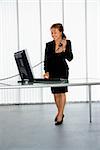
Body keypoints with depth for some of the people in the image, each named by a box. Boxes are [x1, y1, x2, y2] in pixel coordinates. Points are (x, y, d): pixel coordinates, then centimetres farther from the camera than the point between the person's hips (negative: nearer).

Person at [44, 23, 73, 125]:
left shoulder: (67, 43, -2)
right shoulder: (49, 45, 7)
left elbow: (70, 58, -10)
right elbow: (46, 60, 4)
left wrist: (64, 48, -22)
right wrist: (47, 72, -7)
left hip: (62, 70, -4)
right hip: (52, 71, 4)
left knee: (61, 92, -5)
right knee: (55, 93, 8)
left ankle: (60, 115, 1)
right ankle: (60, 112, 26)